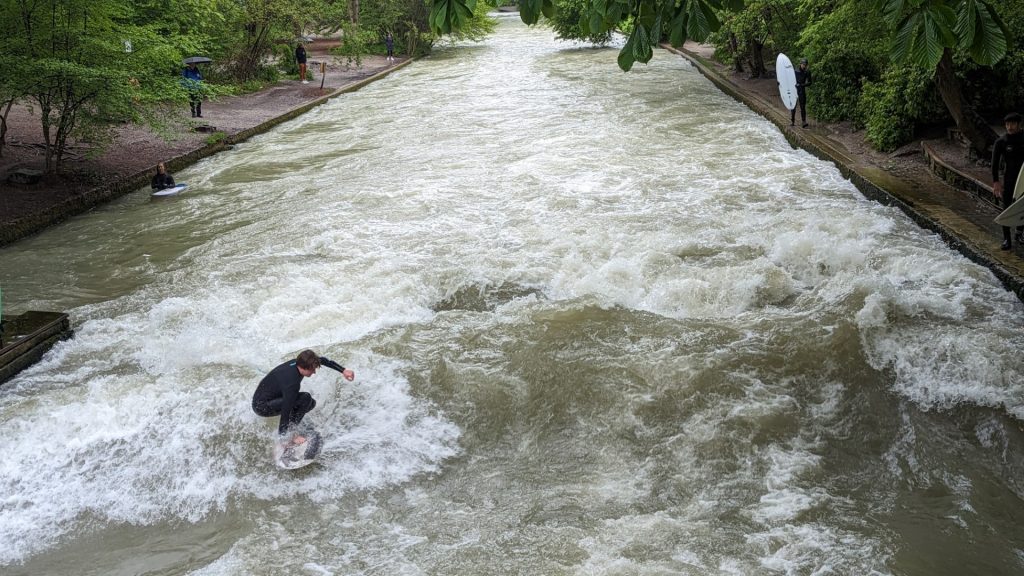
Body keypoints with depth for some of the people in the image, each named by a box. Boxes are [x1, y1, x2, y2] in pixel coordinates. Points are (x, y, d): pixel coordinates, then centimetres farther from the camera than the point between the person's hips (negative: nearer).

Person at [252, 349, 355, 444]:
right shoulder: (291, 383, -34)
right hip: (262, 406, -9)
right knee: (305, 398, -24)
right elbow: (286, 412, -31)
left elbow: (323, 360, 9)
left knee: (311, 403, 7)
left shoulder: (298, 362, -10)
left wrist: (343, 370, 7)